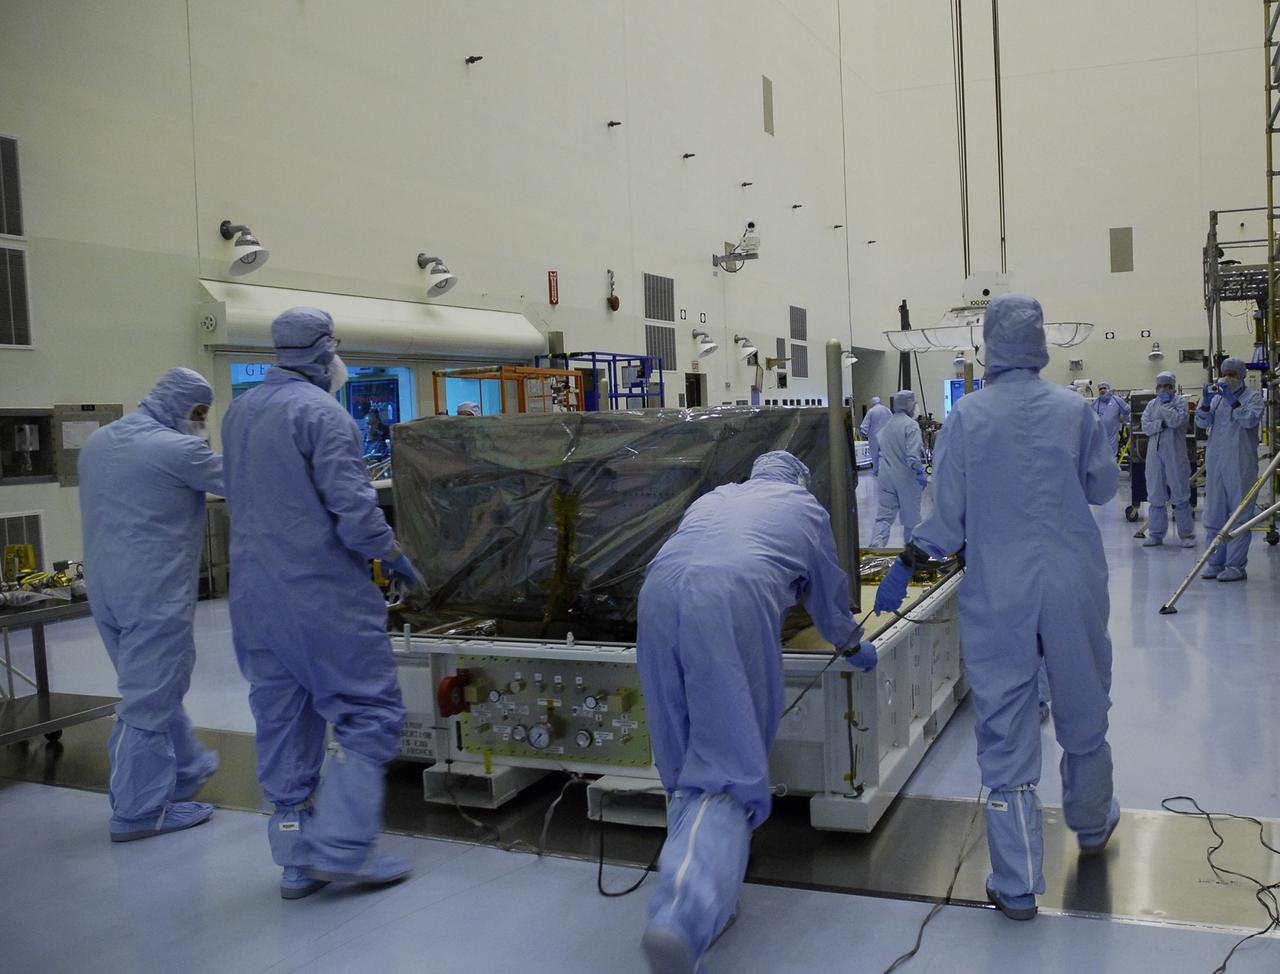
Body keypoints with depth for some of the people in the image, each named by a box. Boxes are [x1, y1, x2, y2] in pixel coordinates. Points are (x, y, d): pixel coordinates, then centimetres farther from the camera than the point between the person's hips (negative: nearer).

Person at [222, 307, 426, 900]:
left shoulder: (238, 413, 13)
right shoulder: (321, 413, -13)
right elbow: (354, 510, -18)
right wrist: (394, 557, -4)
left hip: (254, 597, 8)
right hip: (323, 595, -8)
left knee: (282, 725, 12)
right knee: (370, 715, 0)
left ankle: (297, 861, 19)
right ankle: (340, 847, -5)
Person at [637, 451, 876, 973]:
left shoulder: (712, 498, 37)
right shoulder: (807, 508, 27)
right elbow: (828, 596, 36)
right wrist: (853, 648, 56)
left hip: (658, 595, 4)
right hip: (735, 601, -4)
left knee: (684, 769, 15)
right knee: (728, 773, -8)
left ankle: (704, 901, 18)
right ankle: (684, 918, -26)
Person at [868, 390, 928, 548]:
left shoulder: (886, 425, 10)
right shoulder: (911, 425, -12)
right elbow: (913, 456, -19)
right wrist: (921, 474, -12)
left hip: (886, 477, 5)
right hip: (906, 477, -5)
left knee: (884, 516, 1)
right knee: (911, 517, 12)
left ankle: (876, 545, -22)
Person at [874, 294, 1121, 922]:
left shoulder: (967, 416, -6)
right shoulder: (1073, 410, -3)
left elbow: (948, 512, -7)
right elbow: (1103, 488, 10)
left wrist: (907, 564, 4)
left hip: (997, 594, -1)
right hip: (1073, 587, 2)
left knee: (1005, 733, 4)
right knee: (1082, 711, 21)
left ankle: (1018, 886, 8)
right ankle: (1091, 827, 44)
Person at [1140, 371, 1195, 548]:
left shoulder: (1180, 402, 0)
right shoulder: (1152, 404, 12)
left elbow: (1176, 420, -17)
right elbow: (1145, 426, 1)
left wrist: (1165, 404, -8)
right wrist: (1162, 423, -12)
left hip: (1175, 454, -4)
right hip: (1155, 454, 4)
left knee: (1180, 494, -1)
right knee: (1155, 495, 7)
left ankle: (1186, 534, 5)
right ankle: (1155, 534, 15)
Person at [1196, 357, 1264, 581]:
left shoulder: (1253, 397, 2)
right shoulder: (1216, 398, 15)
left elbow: (1251, 419, -14)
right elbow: (1202, 422, 4)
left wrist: (1232, 400, -19)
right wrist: (1205, 403, -13)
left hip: (1240, 466, -5)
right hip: (1215, 463, 5)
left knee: (1239, 515, -4)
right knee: (1214, 515, 9)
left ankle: (1236, 565, -2)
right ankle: (1216, 562, 16)